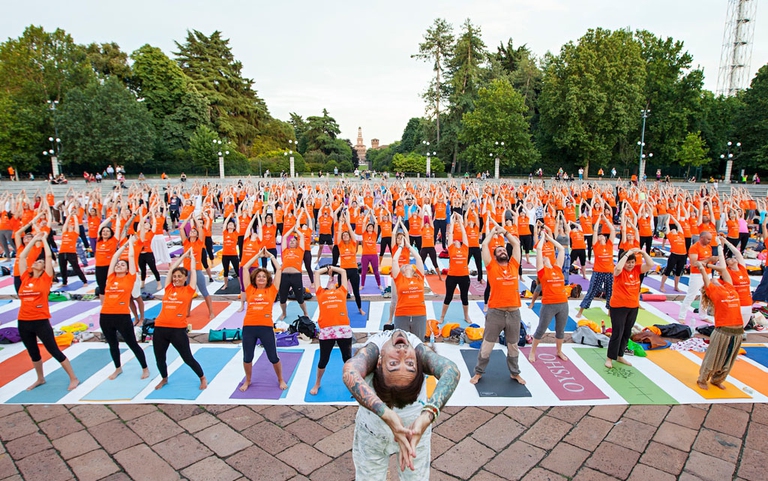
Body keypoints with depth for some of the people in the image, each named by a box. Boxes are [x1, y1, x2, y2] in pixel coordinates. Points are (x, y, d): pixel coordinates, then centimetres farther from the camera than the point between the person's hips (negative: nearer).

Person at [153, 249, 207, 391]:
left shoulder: (188, 290, 1)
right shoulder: (168, 288, 10)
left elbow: (193, 270, 7)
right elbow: (171, 268, 15)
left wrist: (191, 256, 22)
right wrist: (184, 255, 23)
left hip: (178, 330, -4)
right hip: (160, 328, 4)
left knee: (188, 358, 4)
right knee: (159, 358, 14)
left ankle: (203, 378, 25)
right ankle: (164, 379, 42)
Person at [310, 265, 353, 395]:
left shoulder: (341, 291, 19)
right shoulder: (321, 293, 18)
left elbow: (343, 271, 26)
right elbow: (317, 272, 24)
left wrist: (331, 267, 37)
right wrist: (327, 269, 37)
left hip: (344, 329, 0)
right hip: (326, 331, 0)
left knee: (347, 358, 10)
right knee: (323, 360, 11)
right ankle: (317, 384, 33)